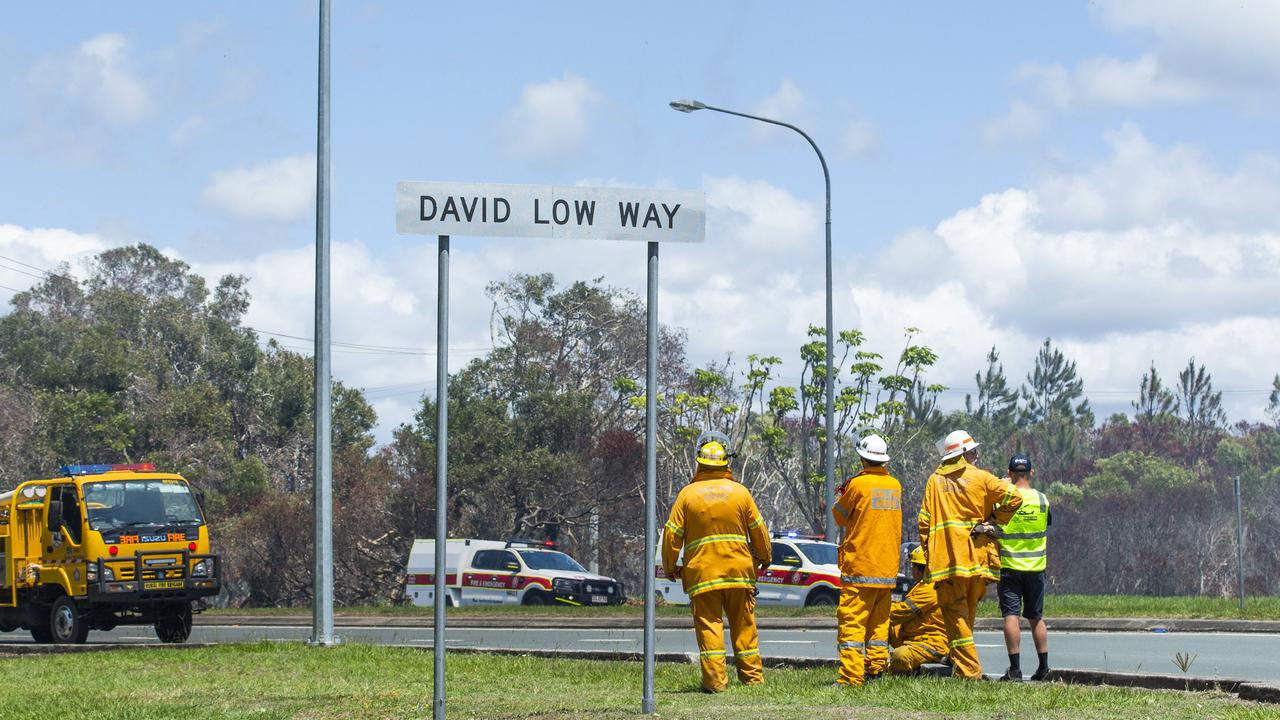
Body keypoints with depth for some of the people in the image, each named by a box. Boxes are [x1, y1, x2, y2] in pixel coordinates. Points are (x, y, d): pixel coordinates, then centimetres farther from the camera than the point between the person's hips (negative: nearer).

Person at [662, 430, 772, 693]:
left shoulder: (688, 494, -4)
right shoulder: (739, 492, 0)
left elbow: (672, 534, -2)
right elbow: (758, 529, 8)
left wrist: (670, 566, 12)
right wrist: (764, 557, 25)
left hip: (701, 572, -2)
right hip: (739, 572, 2)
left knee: (709, 624, -1)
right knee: (744, 624, 11)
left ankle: (715, 679, -7)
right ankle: (752, 674, 17)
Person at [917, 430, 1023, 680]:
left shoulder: (935, 481, 8)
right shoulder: (981, 478, 3)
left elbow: (924, 522, 5)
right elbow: (1014, 498, -7)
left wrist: (929, 553, 9)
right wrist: (993, 519, 5)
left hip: (945, 560, -1)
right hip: (976, 556, 1)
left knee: (955, 615, -2)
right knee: (967, 615, 14)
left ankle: (968, 670, -11)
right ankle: (968, 667, 19)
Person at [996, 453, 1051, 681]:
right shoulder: (1041, 499, 0)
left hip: (1009, 566, -3)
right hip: (1036, 566, 3)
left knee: (1011, 616, -4)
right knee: (1036, 617, 13)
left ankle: (1015, 668, -11)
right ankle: (1043, 667, 14)